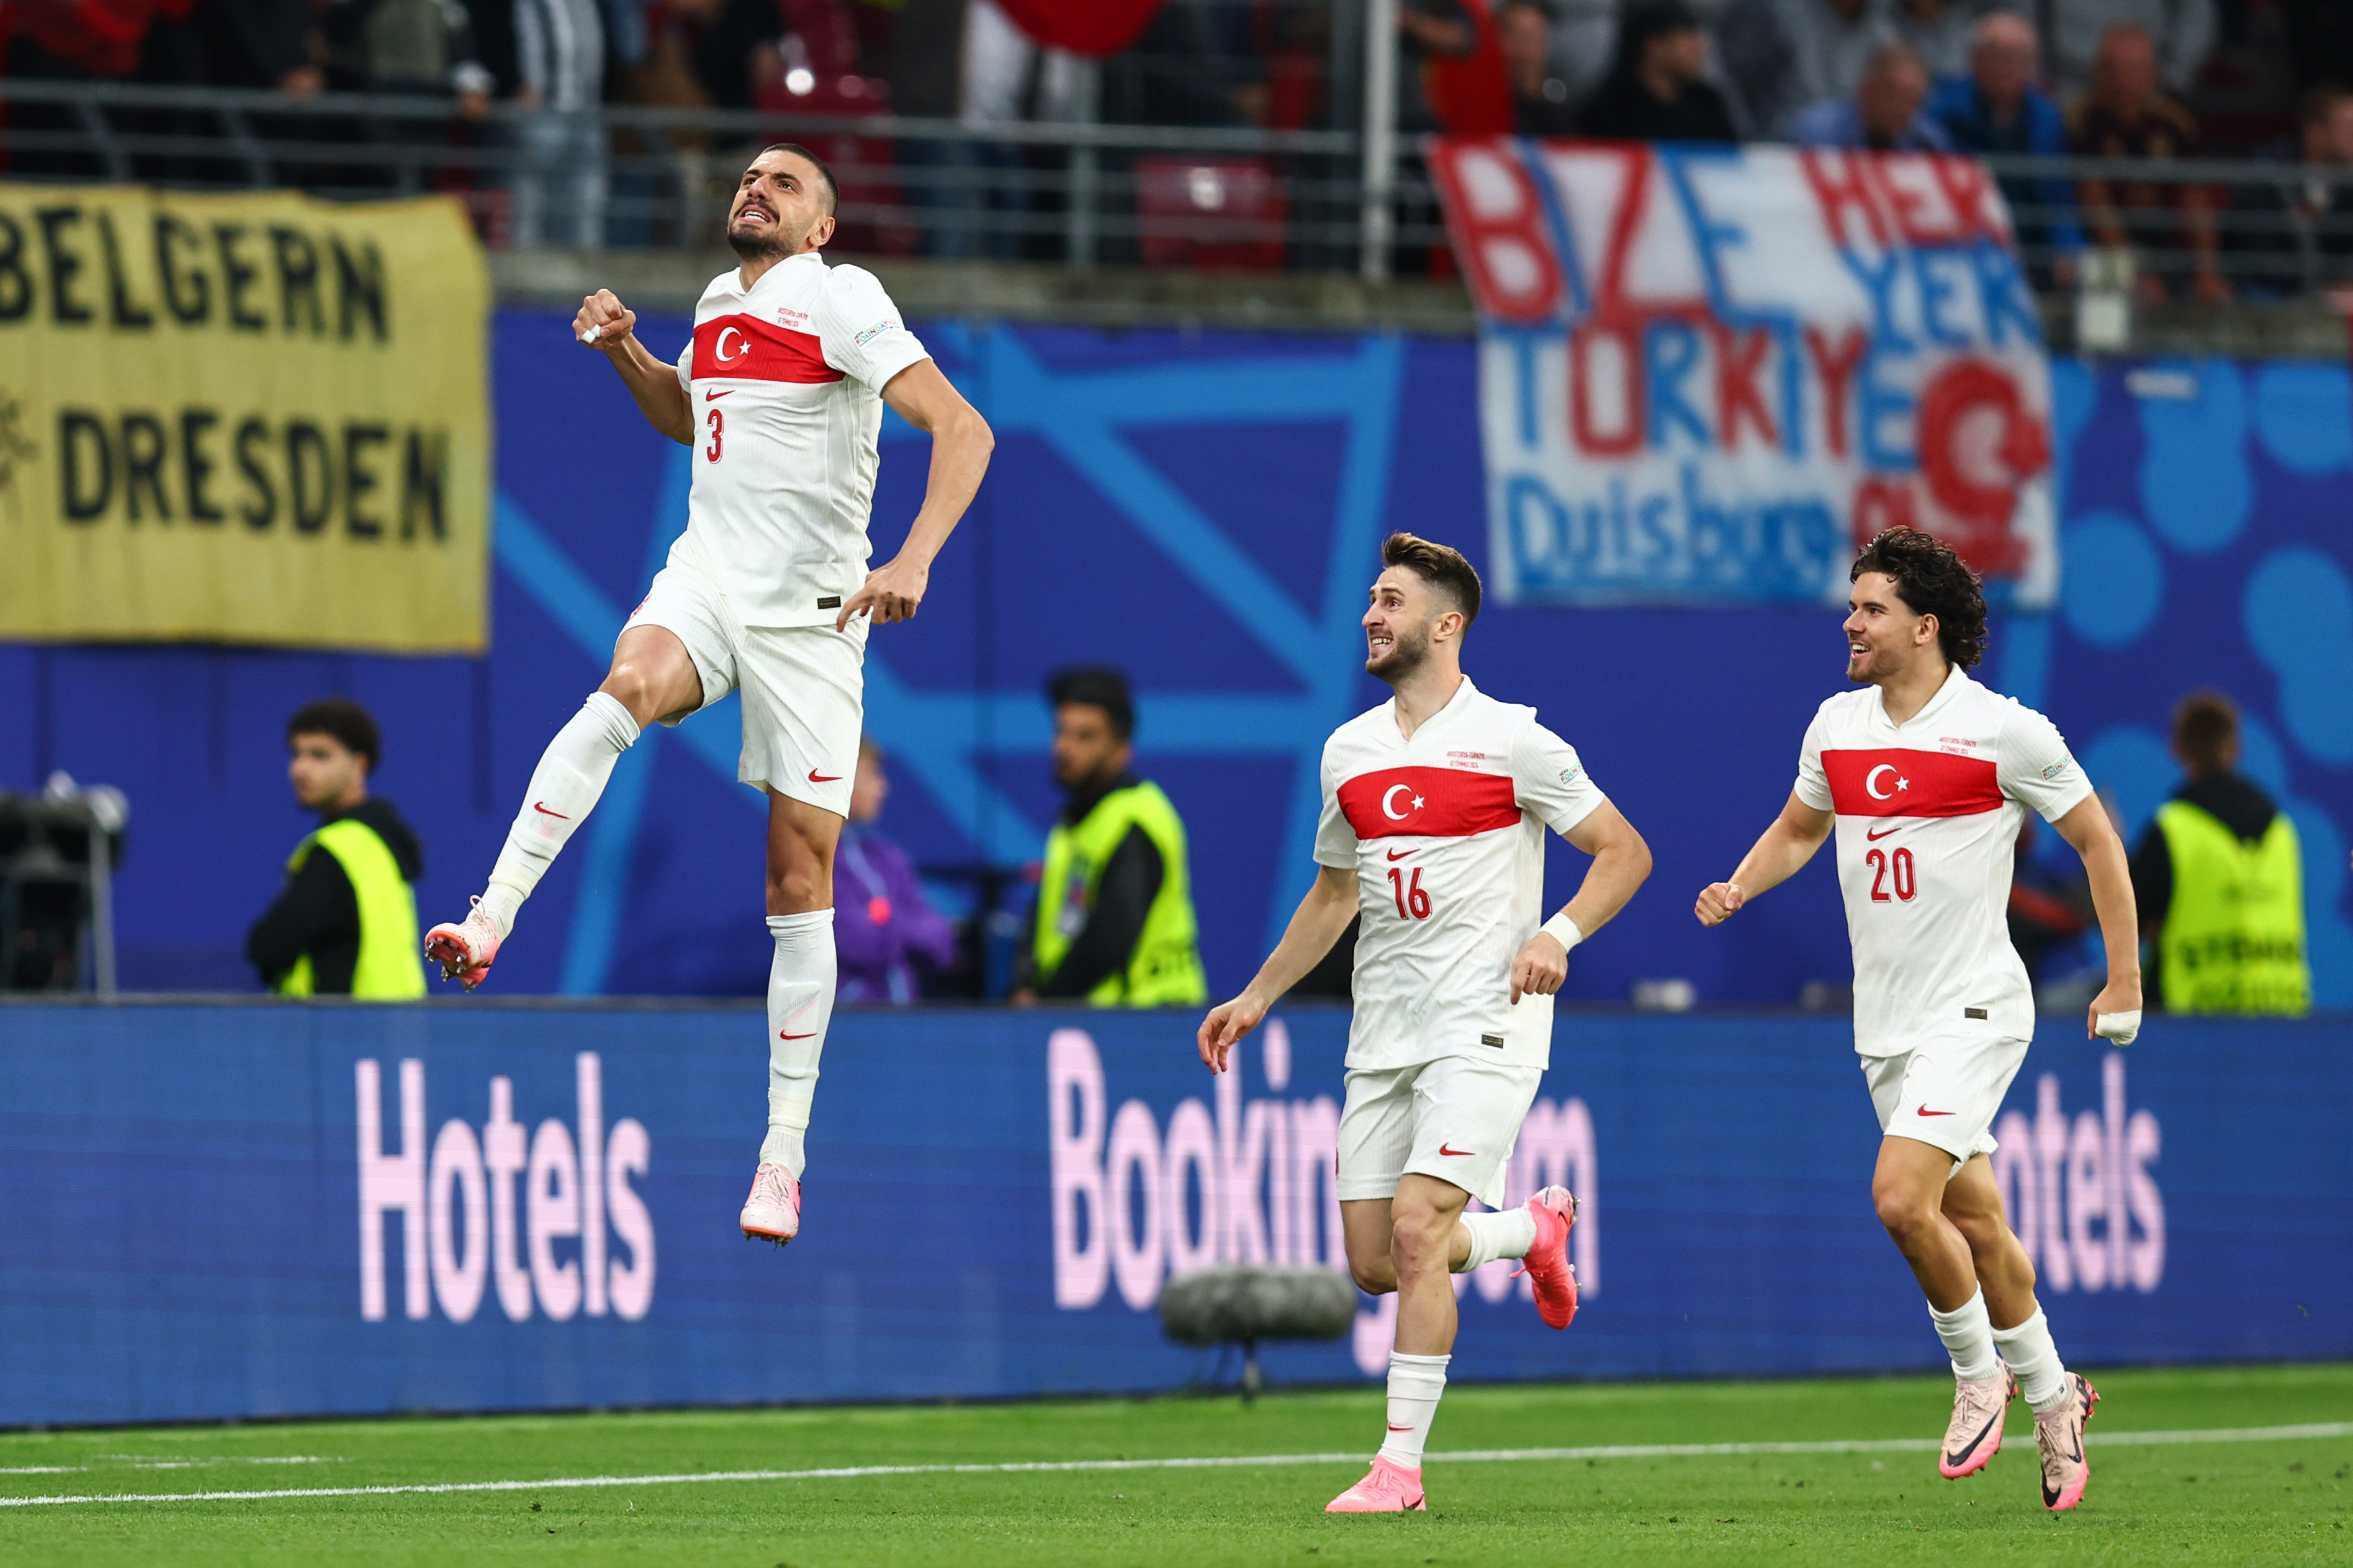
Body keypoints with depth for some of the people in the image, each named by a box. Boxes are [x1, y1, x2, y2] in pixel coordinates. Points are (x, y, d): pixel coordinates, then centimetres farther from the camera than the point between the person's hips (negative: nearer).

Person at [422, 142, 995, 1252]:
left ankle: (784, 1154, 4)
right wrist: (625, 351, 13)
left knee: (800, 880, -2)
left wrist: (914, 559, -31)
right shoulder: (721, 304, 12)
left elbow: (962, 428, -17)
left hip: (810, 610, -4)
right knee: (626, 687, -32)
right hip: (707, 575, 4)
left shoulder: (839, 299, -8)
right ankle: (487, 923, -41)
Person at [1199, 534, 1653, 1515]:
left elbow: (1625, 853, -4)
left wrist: (1559, 934, -19)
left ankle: (1400, 1467, -15)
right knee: (1375, 1262, 3)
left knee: (1417, 1226, -19)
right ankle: (1533, 1230, 33)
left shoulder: (1511, 740, -7)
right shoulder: (1349, 751, 12)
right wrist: (1257, 997, 19)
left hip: (1483, 1021, -7)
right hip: (1383, 1031, 7)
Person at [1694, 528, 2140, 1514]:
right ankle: (2050, 1397, 28)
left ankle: (1980, 1372, 2)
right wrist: (1739, 888, 3)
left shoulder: (2005, 732, -11)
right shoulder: (1837, 726, 6)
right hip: (1886, 1018, 6)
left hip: (1974, 1008, -6)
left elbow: (2096, 841, -1)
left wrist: (2124, 980, -2)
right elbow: (1799, 828, 23)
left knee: (1902, 1198, -20)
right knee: (1973, 1220, 12)